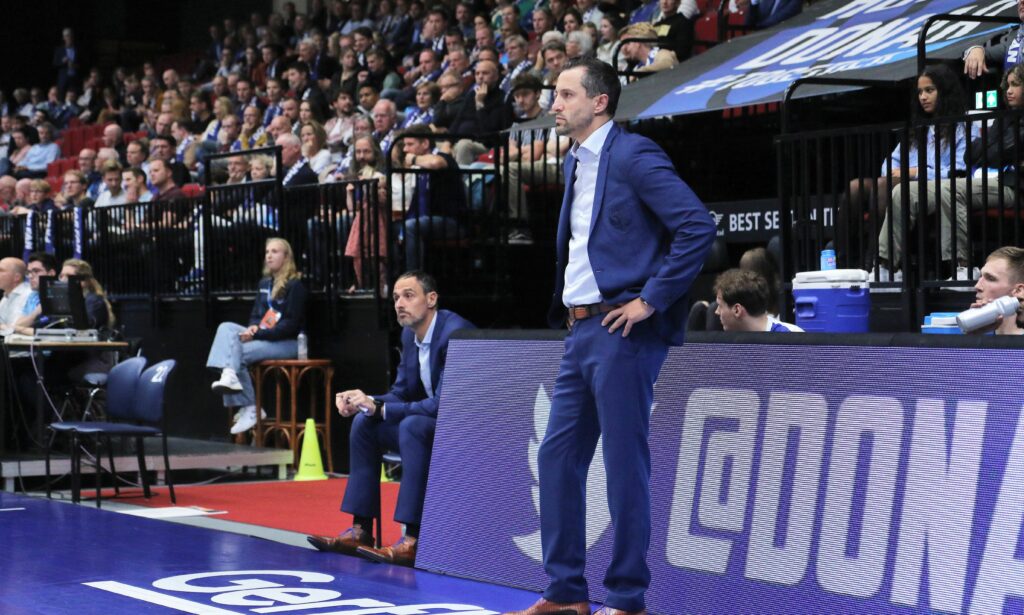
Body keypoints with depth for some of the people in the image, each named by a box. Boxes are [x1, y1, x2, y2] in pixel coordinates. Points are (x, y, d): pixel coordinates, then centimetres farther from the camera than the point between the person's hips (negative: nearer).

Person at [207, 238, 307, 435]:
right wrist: (253, 328, -6)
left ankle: (249, 409, -16)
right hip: (262, 337, 7)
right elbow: (255, 315, 19)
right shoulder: (265, 283, 16)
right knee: (226, 327, -17)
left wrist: (258, 334, -20)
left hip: (286, 343, -7)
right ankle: (229, 375, -34)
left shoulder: (295, 285, -9)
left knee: (239, 353, -24)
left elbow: (291, 324, -15)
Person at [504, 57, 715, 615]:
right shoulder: (576, 163, 16)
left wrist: (650, 301, -18)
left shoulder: (633, 155, -11)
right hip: (581, 329, 9)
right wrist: (569, 310, 16)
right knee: (558, 458, 10)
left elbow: (698, 226, -20)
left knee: (625, 465, -3)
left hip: (622, 331, -9)